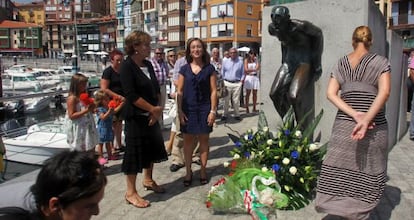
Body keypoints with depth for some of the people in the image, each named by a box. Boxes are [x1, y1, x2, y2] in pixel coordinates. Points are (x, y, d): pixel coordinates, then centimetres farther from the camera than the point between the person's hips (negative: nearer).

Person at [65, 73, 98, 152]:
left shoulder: (85, 95, 6)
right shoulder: (72, 98, -18)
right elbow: (71, 116, -22)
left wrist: (91, 108, -4)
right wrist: (86, 110, -29)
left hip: (88, 126, 8)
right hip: (79, 129, -8)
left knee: (92, 147, 17)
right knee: (81, 150, 4)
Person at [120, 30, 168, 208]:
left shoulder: (148, 65, 8)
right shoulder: (127, 67, -14)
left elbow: (156, 89, 9)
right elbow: (131, 95, -22)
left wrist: (157, 109, -5)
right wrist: (153, 109, -17)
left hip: (152, 116, 8)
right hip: (136, 117, -8)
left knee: (152, 148, 18)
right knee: (135, 152, 0)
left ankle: (148, 180, 38)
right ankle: (131, 192, 14)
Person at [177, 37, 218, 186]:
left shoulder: (209, 69, 1)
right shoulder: (184, 69, 5)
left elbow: (213, 91, -1)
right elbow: (179, 91, 4)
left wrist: (213, 110, -7)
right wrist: (180, 111, -3)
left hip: (204, 109, -1)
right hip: (188, 109, 1)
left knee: (204, 139, 7)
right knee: (188, 140, 5)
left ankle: (203, 170, 21)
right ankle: (188, 171, 17)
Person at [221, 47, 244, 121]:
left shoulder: (240, 62, 5)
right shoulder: (225, 61, 8)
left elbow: (243, 73, 10)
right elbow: (222, 72, 12)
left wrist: (241, 80, 0)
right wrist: (223, 81, 5)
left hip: (237, 83, -1)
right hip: (227, 83, 1)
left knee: (236, 100, 3)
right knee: (226, 100, 2)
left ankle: (237, 115, 15)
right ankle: (225, 114, 11)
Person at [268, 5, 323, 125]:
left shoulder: (299, 26, -23)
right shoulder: (272, 28, -5)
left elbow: (318, 33, -6)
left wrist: (317, 60, -7)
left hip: (305, 60, -6)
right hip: (289, 61, 6)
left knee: (293, 96, -23)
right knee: (275, 94, -5)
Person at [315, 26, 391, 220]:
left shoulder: (340, 64, 8)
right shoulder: (380, 62, -1)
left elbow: (330, 94, -2)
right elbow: (384, 92, -15)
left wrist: (354, 115, -9)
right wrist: (366, 120, -21)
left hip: (344, 125, 3)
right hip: (374, 128, -2)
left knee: (338, 170, 9)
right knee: (367, 174, 9)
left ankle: (332, 204, 17)